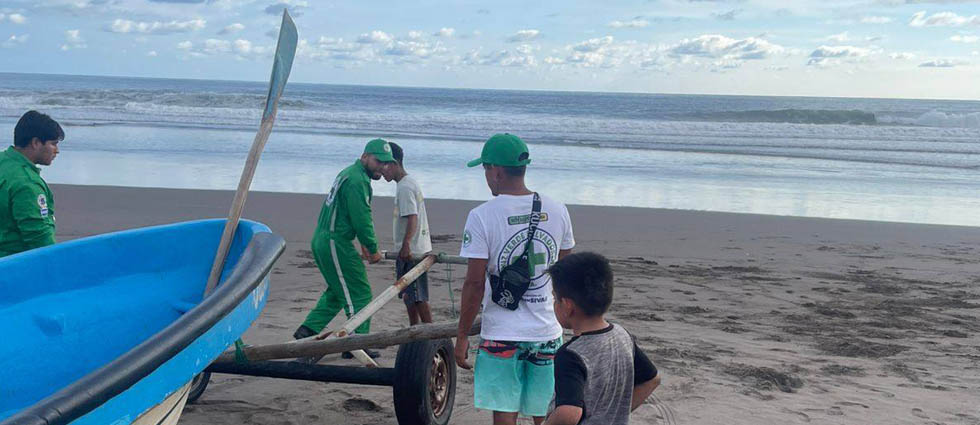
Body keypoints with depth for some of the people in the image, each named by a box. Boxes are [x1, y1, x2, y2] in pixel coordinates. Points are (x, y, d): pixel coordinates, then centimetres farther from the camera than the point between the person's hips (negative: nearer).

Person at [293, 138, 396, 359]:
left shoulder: (350, 174, 18)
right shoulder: (356, 180, -17)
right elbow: (362, 219, -20)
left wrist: (364, 244, 18)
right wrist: (373, 249, -9)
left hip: (322, 241, 11)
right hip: (335, 244, -11)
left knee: (338, 291, 22)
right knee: (360, 294, -3)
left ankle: (307, 330, 22)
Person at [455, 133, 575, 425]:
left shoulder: (482, 216, -12)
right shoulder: (557, 211, 2)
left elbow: (475, 283, -12)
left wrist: (462, 336, -3)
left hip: (502, 335, -4)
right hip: (547, 333, 4)